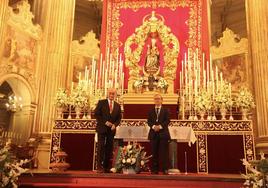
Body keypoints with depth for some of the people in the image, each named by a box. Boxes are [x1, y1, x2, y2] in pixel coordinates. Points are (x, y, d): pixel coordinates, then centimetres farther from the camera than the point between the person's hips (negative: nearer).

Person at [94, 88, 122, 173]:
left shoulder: (117, 106, 11)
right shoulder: (101, 102, 1)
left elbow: (119, 118, 12)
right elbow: (96, 114, -4)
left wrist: (115, 125, -7)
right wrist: (105, 122, -12)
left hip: (111, 129, 3)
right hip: (102, 128, -3)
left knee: (109, 148, 3)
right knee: (101, 147, -4)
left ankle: (107, 167, 9)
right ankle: (99, 167, 1)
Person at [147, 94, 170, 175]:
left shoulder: (166, 110, 9)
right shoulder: (151, 111, 14)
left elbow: (167, 121, -2)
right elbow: (149, 121, 6)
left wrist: (160, 126, -16)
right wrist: (153, 126, -13)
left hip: (163, 133, -2)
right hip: (153, 134, 2)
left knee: (164, 152, -2)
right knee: (154, 153, 3)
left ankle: (165, 169, 3)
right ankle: (154, 170, 8)